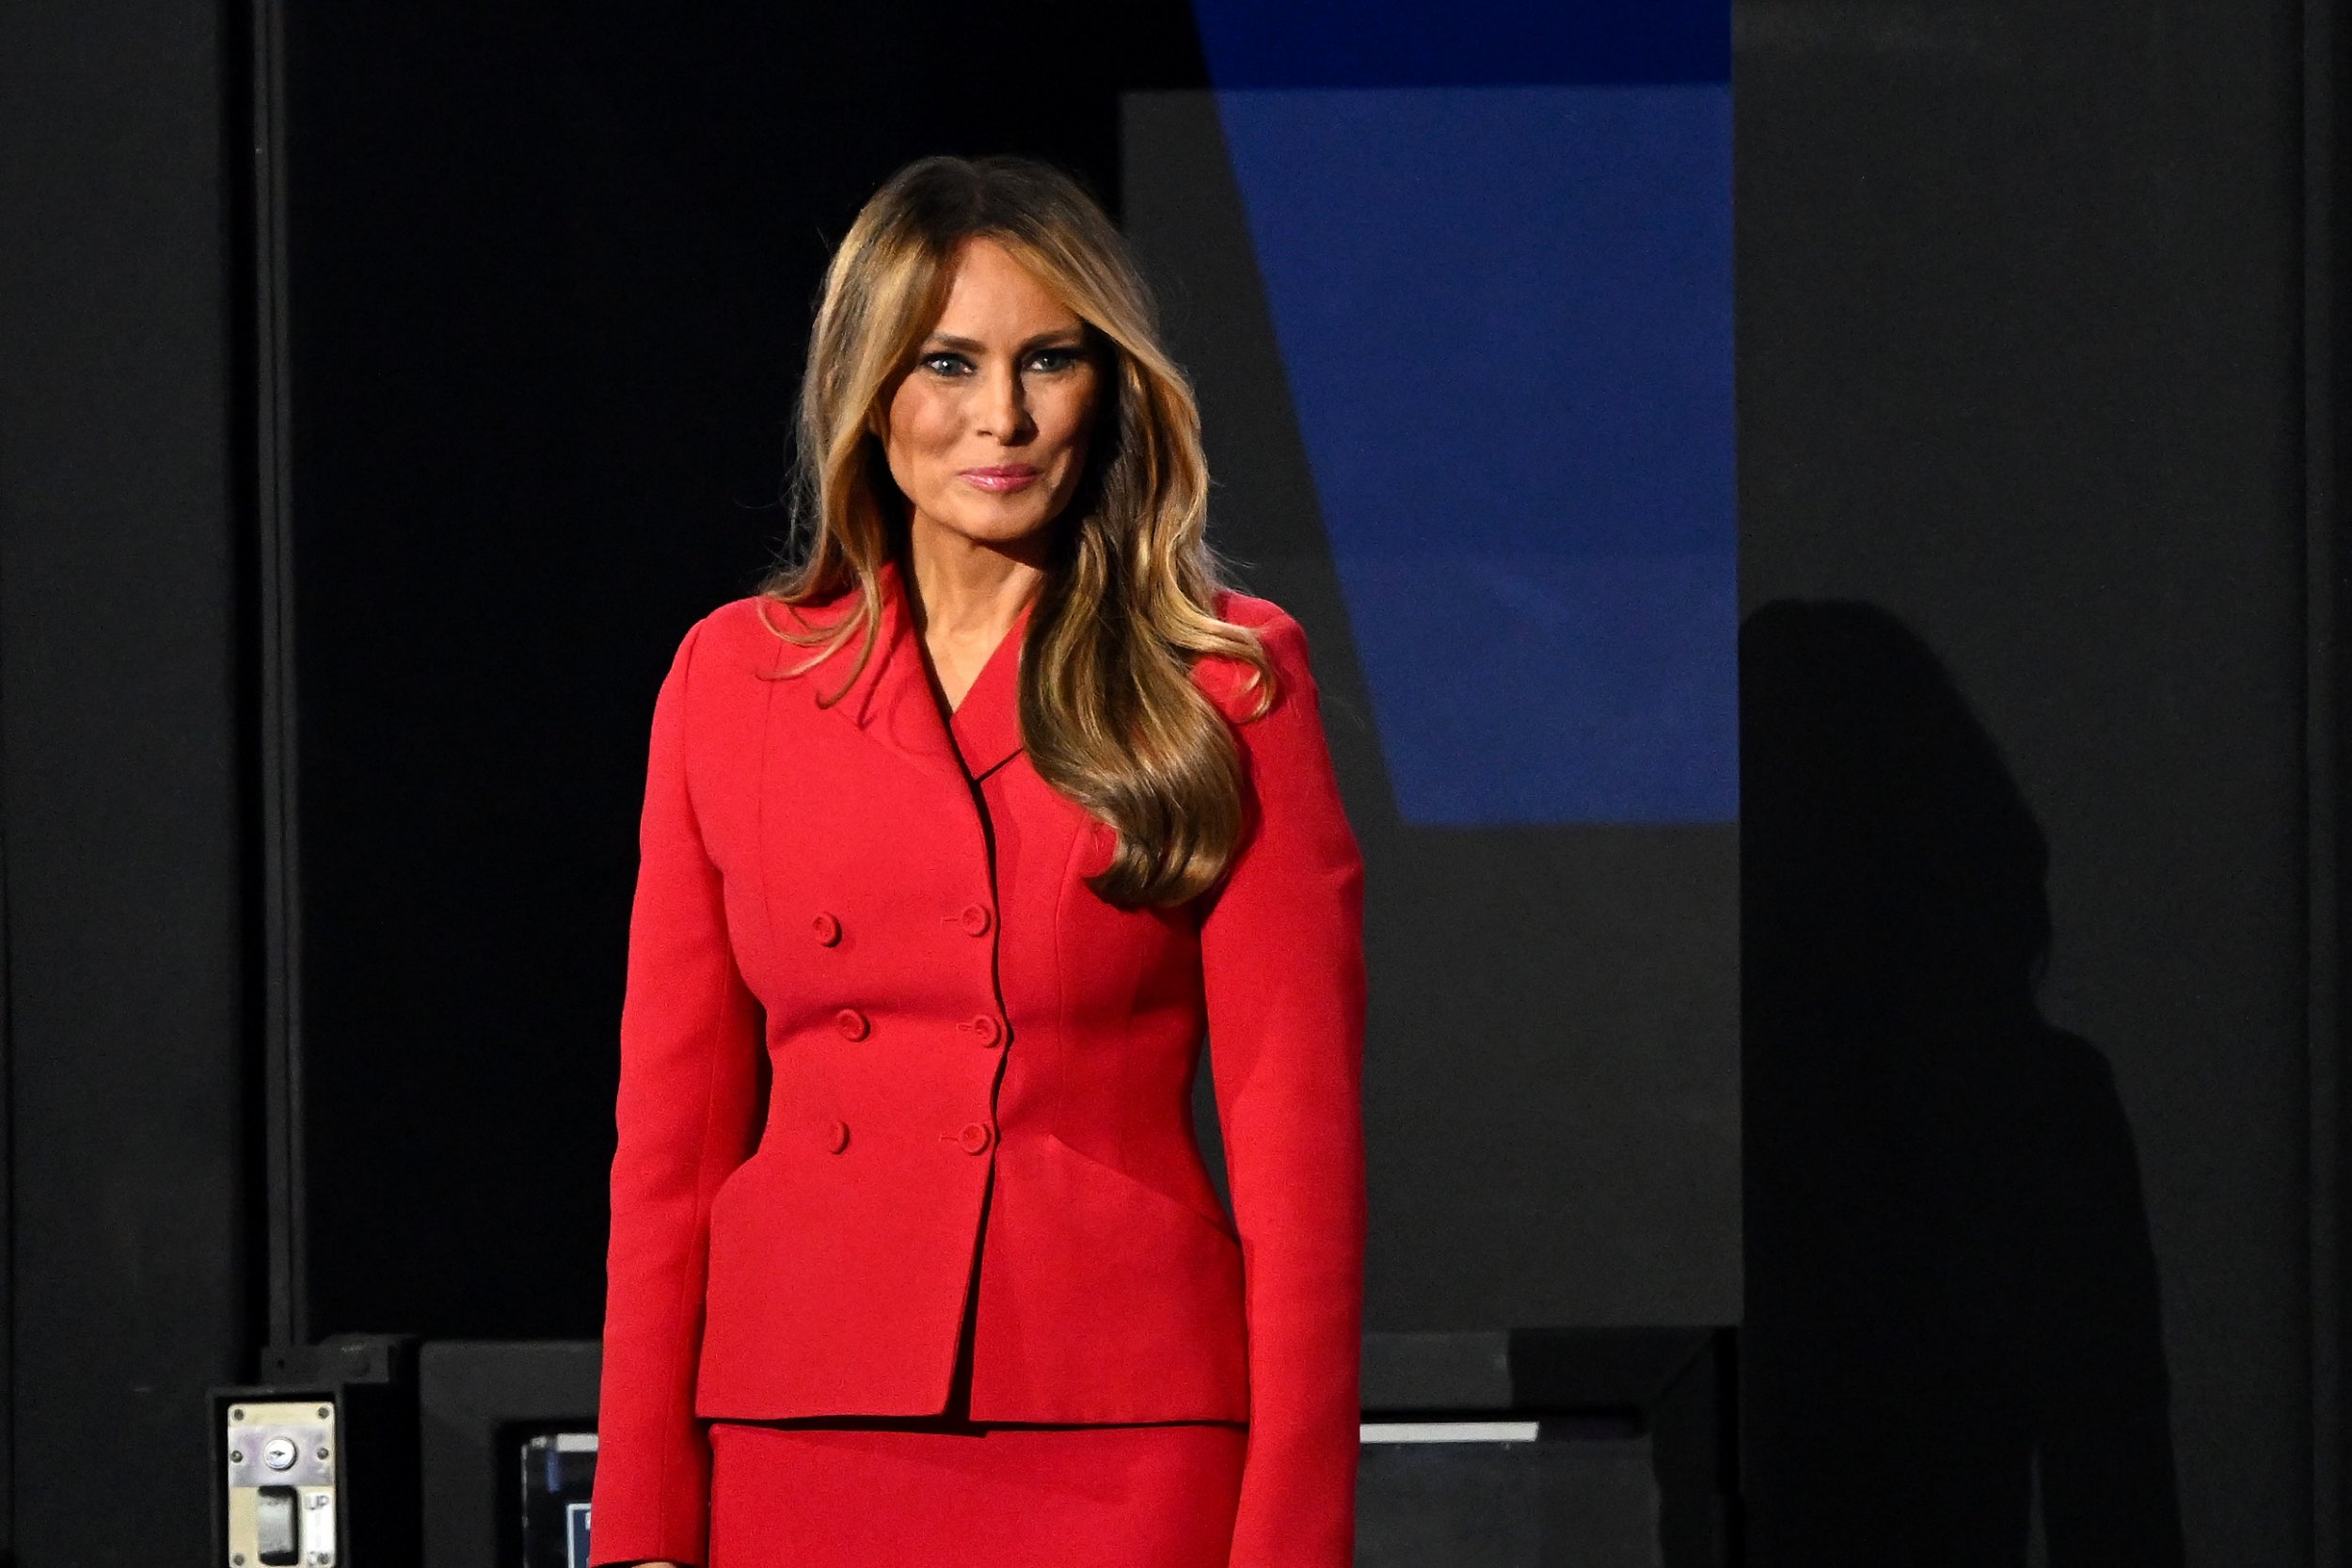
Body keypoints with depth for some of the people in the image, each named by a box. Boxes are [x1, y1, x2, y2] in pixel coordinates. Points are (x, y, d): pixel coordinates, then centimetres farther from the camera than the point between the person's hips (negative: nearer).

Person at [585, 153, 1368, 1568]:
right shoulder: (733, 676, 9)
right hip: (804, 1439, 2)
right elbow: (673, 1133, 8)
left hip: (1126, 1452, -2)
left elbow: (1300, 1133, -2)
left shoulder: (1227, 682, 2)